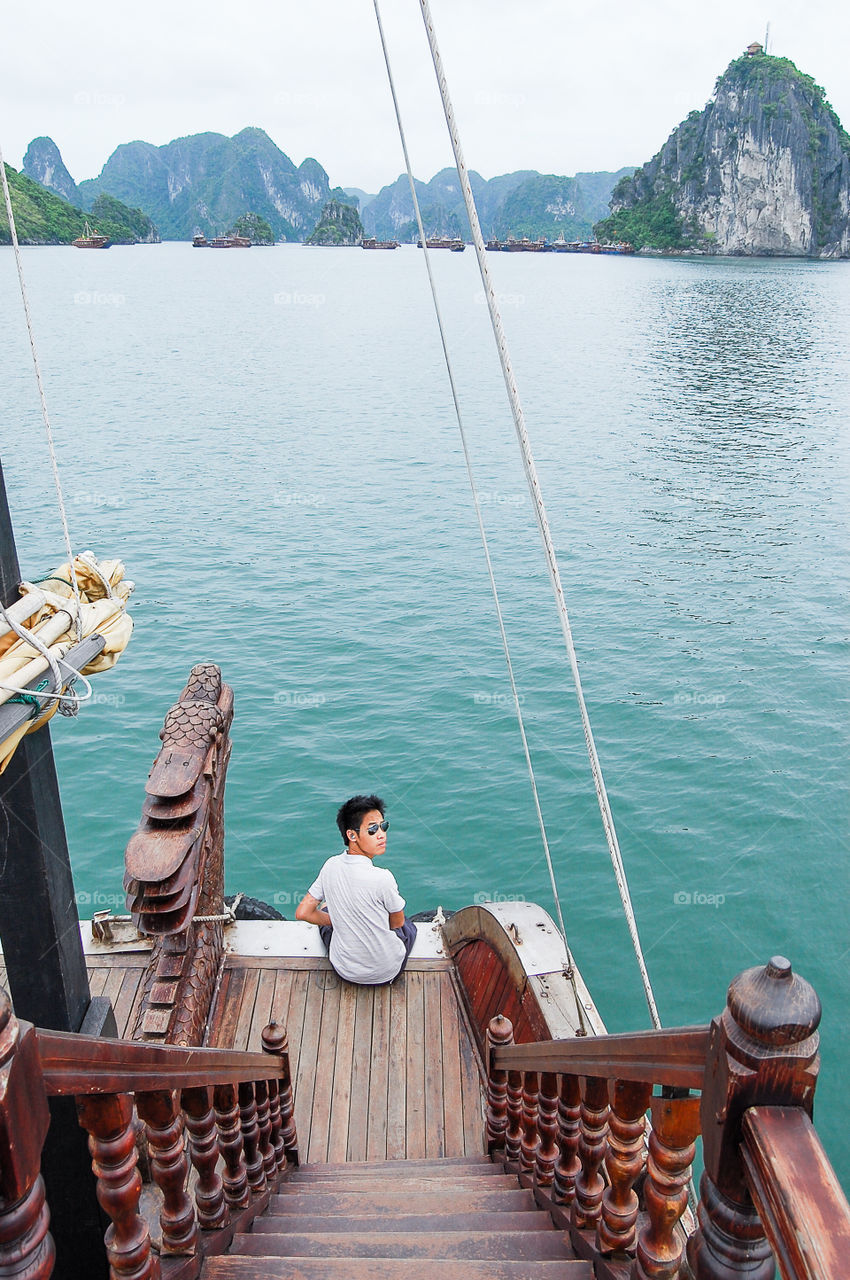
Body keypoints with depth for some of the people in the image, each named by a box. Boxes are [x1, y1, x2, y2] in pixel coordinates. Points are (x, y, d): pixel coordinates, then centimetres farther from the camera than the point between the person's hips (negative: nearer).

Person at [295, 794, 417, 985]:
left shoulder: (331, 866, -14)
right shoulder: (383, 878, -28)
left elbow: (302, 913, -2)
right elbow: (397, 923, -9)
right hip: (386, 973, -3)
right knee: (408, 926, 29)